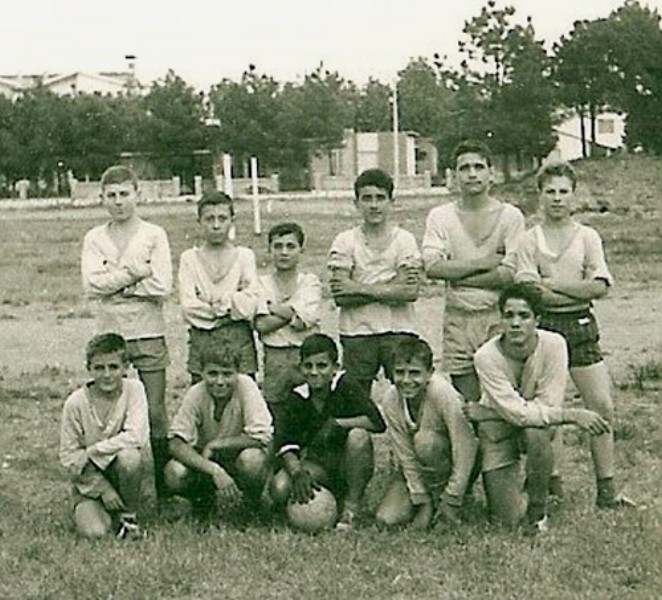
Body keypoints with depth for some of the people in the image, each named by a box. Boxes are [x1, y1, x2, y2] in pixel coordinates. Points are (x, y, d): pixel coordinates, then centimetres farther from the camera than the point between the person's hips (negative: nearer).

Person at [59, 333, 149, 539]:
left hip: (119, 470, 0)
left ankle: (128, 515, -9)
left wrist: (91, 451, -23)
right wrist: (103, 488, -14)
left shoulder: (134, 389, -12)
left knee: (130, 457, -35)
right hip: (89, 477, 0)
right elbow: (68, 456, -8)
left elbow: (137, 436, -23)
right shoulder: (75, 403, -12)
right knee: (94, 531, -25)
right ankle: (85, 510, 13)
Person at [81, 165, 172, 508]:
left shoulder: (154, 235, 2)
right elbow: (91, 284, -7)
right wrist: (134, 272, -12)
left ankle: (164, 491, 7)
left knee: (156, 415, -1)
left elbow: (161, 286, -10)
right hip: (110, 335, 2)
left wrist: (113, 284, -7)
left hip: (149, 335, -2)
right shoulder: (94, 239, 7)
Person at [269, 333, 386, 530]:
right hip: (317, 463, 3)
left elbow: (377, 422, -26)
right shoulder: (297, 398, -6)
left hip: (348, 463, -2)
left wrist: (337, 423, -27)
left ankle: (351, 507, -20)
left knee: (358, 435, -34)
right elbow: (283, 442, -15)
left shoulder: (345, 387, -14)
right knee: (279, 489, -25)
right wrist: (297, 472, -33)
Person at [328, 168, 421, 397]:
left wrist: (360, 288, -10)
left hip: (398, 330, 0)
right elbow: (339, 296, -7)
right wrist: (391, 288, -10)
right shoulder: (345, 241, 4)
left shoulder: (404, 239, 5)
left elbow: (411, 292, -9)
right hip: (357, 332, 0)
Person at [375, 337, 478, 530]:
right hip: (417, 470, 3)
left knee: (426, 440, -33)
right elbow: (406, 457, -14)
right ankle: (429, 501, 10)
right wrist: (423, 505, -17)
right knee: (386, 518, -18)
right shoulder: (390, 401, -17)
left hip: (450, 465, -3)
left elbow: (465, 451, -26)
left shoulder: (444, 395, -28)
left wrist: (450, 503, -25)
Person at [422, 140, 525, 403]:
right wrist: (483, 263, -8)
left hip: (498, 316, -1)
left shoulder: (510, 216, 2)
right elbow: (432, 267, -7)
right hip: (458, 319, 1)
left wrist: (457, 275, -6)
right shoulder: (440, 216, 7)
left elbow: (509, 274, -8)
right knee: (466, 403, 2)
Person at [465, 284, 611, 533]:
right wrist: (572, 415, -33)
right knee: (508, 518, -10)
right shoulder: (487, 356, -26)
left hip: (538, 422, 1)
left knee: (535, 433, -37)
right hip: (499, 432, -1)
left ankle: (537, 508, -12)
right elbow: (516, 412, -29)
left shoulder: (553, 344, -22)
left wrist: (486, 413, -24)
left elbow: (549, 405, -23)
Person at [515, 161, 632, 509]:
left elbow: (600, 286, -5)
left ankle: (606, 489, 6)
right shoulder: (529, 241, 2)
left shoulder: (588, 237, 6)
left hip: (581, 327, 2)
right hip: (543, 327, -1)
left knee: (602, 406, -2)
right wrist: (579, 292, -10)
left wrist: (554, 284, -8)